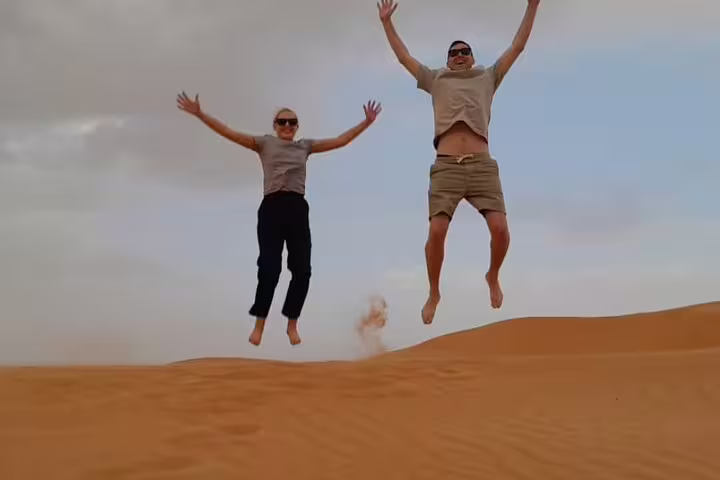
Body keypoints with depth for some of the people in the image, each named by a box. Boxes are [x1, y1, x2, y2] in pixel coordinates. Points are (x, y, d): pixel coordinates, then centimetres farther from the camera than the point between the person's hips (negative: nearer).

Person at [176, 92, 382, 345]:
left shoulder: (305, 146, 17)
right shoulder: (264, 143, 10)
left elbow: (340, 141, 16)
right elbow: (228, 132, 4)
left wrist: (366, 122, 11)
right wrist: (199, 114, -4)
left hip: (297, 209, 2)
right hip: (271, 208, -2)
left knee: (301, 269, 0)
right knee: (269, 268, -6)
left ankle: (292, 324, 17)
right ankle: (259, 325, 12)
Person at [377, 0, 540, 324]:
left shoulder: (488, 78, 22)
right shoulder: (436, 81, 22)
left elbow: (517, 47, 21)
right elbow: (403, 56, 26)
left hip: (482, 165, 0)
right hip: (446, 167, 0)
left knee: (500, 229, -17)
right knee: (436, 232, -15)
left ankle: (493, 278, 13)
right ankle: (434, 293, 5)